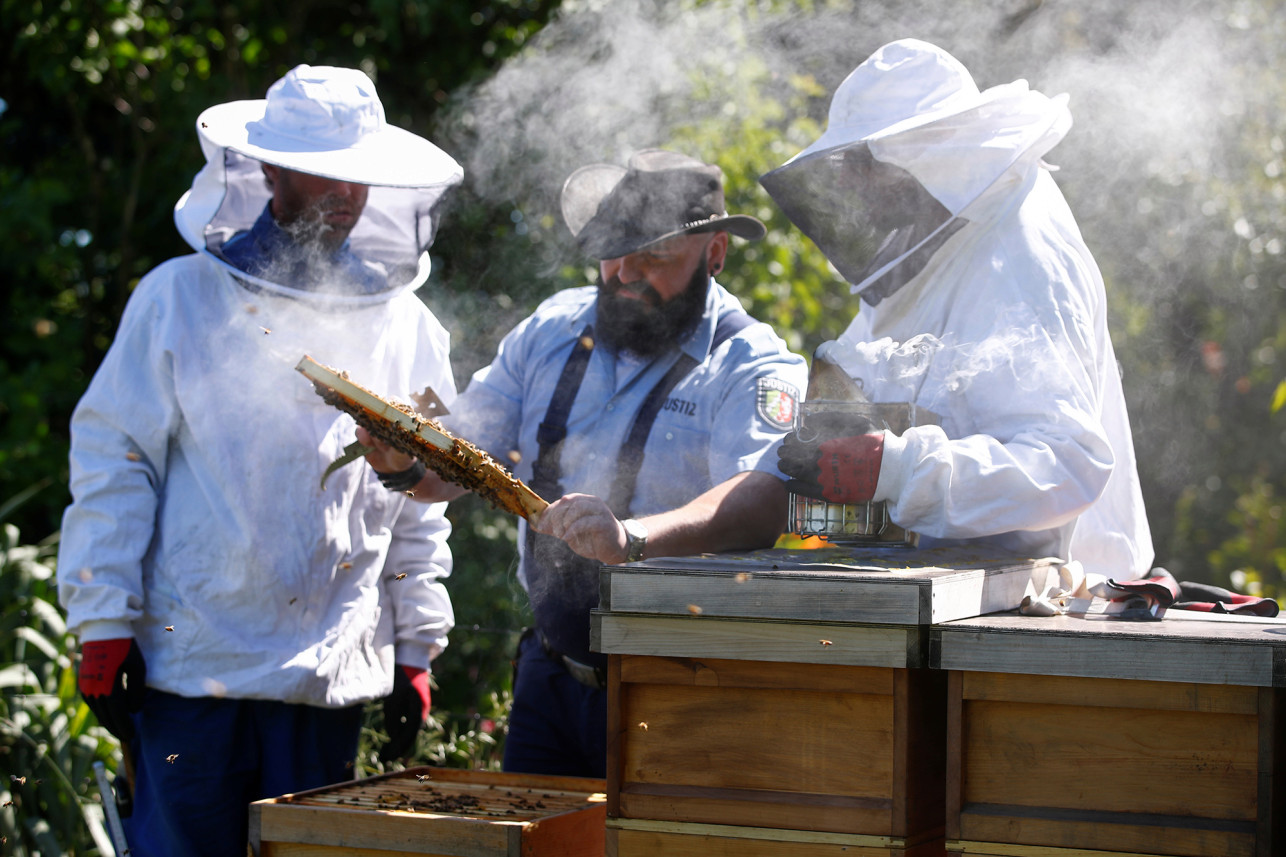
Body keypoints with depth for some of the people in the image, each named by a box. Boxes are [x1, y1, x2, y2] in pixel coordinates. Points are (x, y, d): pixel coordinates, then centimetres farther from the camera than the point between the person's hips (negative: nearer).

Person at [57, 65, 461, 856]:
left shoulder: (406, 326, 11)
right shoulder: (180, 298, 1)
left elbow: (419, 506, 15)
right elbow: (112, 461, 0)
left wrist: (416, 650, 12)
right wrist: (104, 628, -5)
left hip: (332, 674, 3)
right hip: (190, 664, -3)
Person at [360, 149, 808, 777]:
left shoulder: (752, 367, -12)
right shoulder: (553, 329, 7)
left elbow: (764, 499, -30)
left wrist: (633, 537, -46)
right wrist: (407, 461, -15)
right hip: (551, 674, 5)